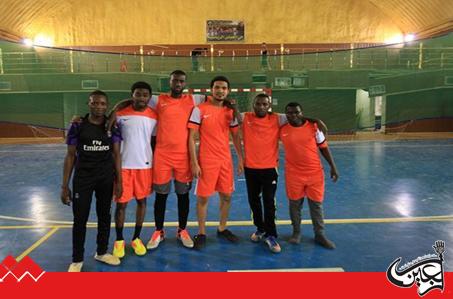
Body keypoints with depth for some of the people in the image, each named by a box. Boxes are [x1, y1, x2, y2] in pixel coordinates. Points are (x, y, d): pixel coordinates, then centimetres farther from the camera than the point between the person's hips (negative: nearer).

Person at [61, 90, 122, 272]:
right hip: (82, 178, -2)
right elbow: (70, 156, -3)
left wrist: (119, 181, -1)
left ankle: (101, 252, 32)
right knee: (80, 219, 4)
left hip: (106, 178, 2)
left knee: (104, 216, 13)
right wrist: (65, 185, -4)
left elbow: (116, 155, 2)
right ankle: (77, 259, 20)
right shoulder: (78, 126, -6)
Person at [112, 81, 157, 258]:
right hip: (124, 165, -1)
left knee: (142, 201, 9)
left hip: (145, 165, 2)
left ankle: (136, 238, 25)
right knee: (121, 203, 4)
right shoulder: (120, 114, -3)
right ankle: (119, 240, 21)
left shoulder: (154, 117, 1)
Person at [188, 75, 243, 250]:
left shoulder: (231, 111, 7)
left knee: (226, 196, 12)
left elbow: (236, 136, 14)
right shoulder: (200, 110, -7)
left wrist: (240, 159, 8)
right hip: (206, 161, -5)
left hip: (226, 161, 5)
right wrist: (194, 163, -13)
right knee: (203, 197, 2)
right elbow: (191, 138, -8)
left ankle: (222, 229, 30)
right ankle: (201, 233, 17)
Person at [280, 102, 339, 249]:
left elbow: (323, 147, 4)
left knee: (316, 204, 9)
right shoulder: (282, 129, -5)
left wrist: (333, 166, 2)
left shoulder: (313, 126, -4)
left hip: (315, 173, 0)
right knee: (295, 204, 11)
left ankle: (320, 235, 23)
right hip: (293, 174, 0)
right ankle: (296, 232, 30)